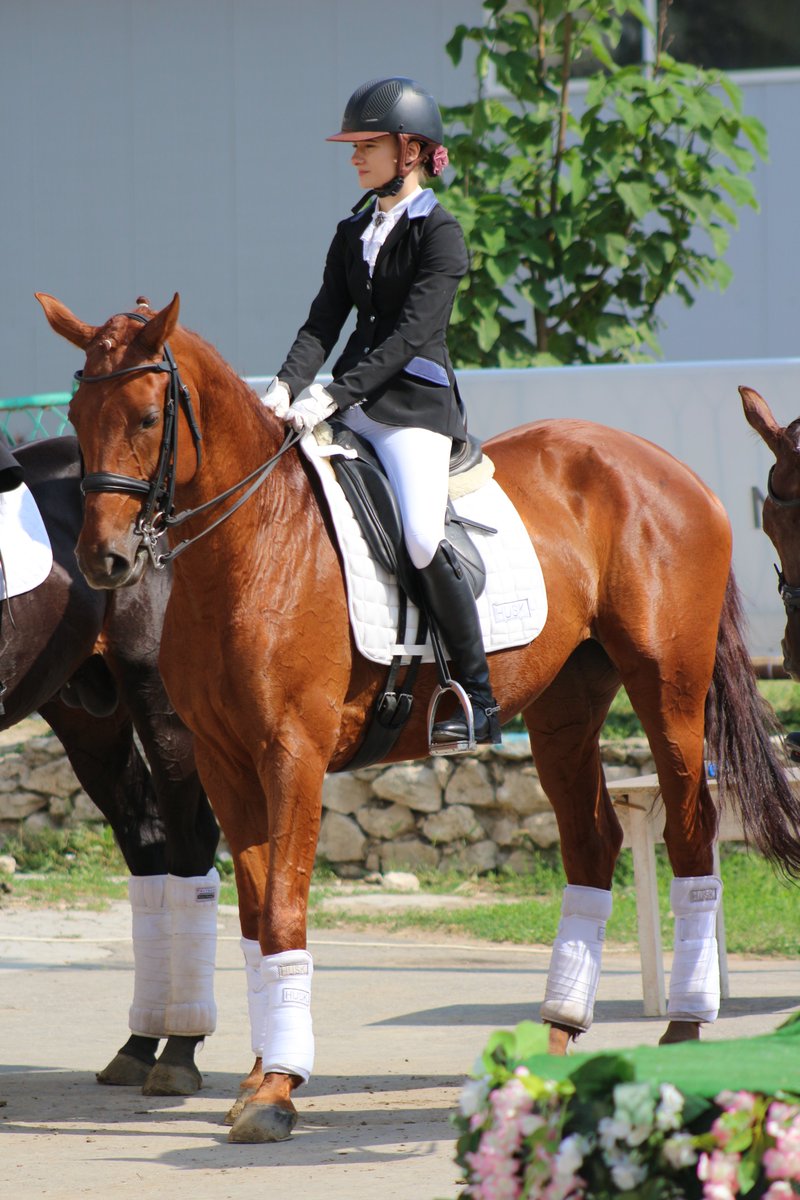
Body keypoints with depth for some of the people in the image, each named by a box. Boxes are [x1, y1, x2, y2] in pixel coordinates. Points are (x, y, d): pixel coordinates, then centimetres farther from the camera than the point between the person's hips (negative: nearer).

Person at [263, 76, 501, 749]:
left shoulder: (438, 232, -7)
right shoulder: (354, 232, 15)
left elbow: (409, 335, -16)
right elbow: (325, 321, 8)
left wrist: (334, 397, -23)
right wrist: (289, 386, -11)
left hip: (415, 402, -8)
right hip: (351, 402, 8)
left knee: (424, 538, -24)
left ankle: (480, 701, -14)